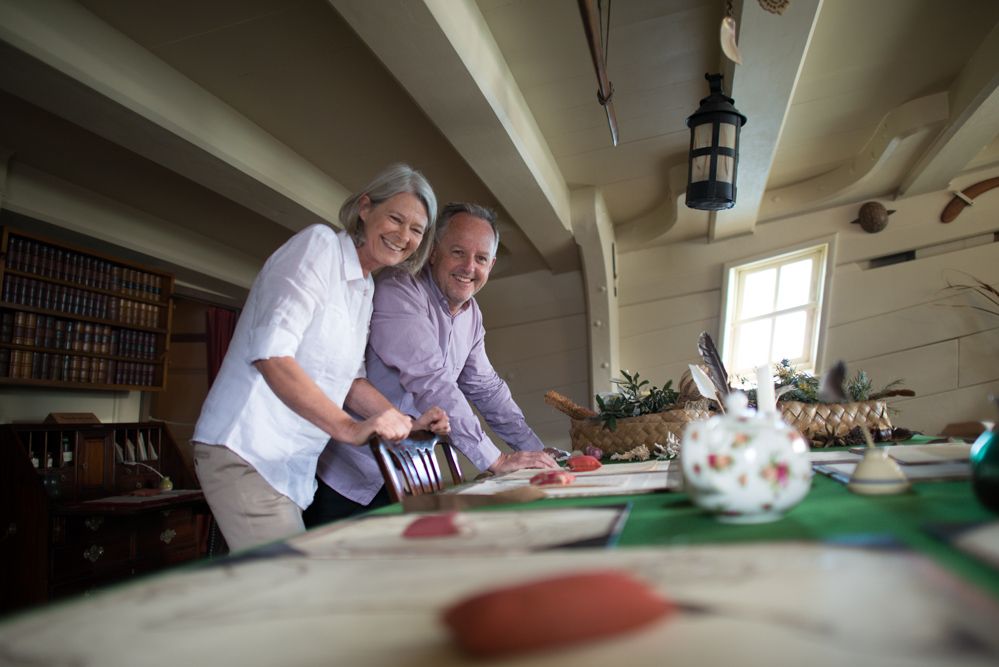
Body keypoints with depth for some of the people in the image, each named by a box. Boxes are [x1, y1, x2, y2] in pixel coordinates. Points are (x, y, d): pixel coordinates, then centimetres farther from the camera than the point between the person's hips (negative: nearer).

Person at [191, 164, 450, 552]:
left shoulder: (365, 291, 16)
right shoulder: (319, 244, -10)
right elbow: (270, 353, -21)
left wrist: (408, 424, 0)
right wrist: (348, 428, -27)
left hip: (294, 467, 9)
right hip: (247, 450, -8)